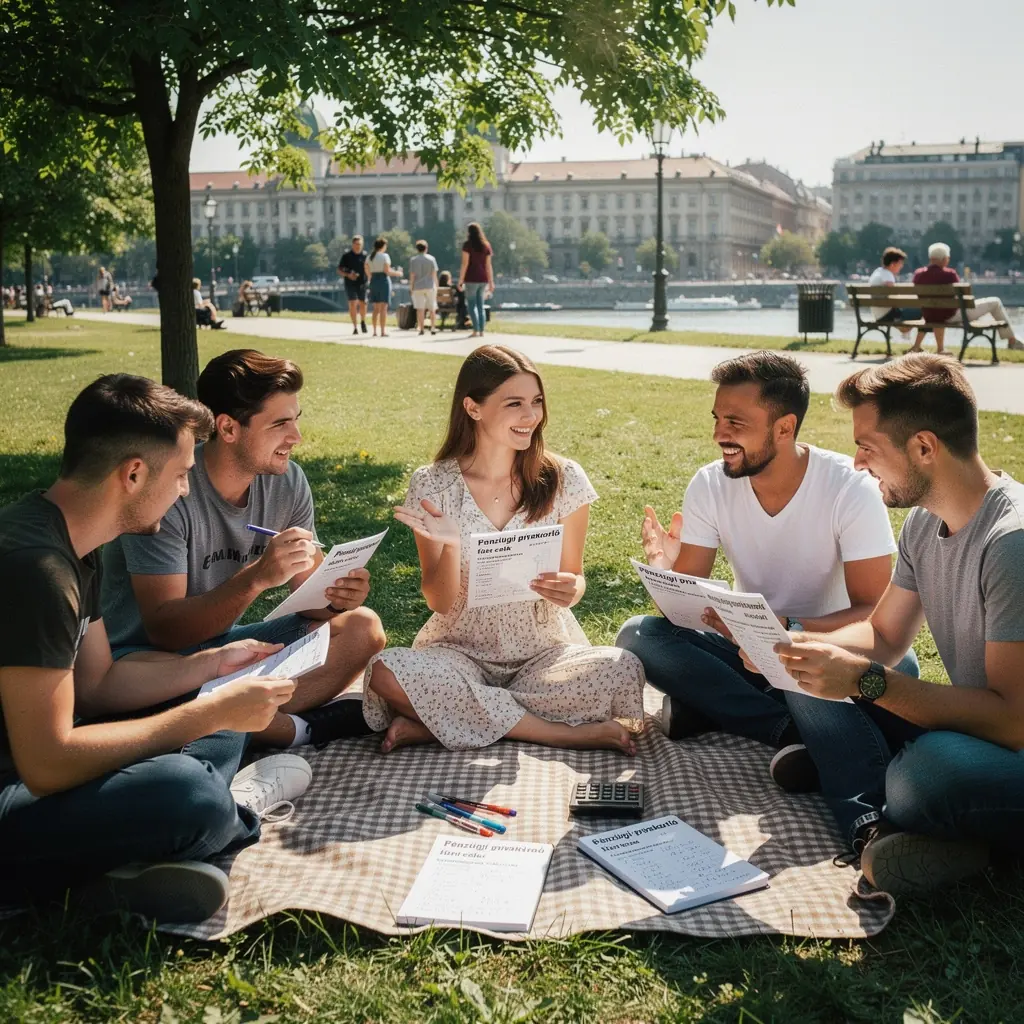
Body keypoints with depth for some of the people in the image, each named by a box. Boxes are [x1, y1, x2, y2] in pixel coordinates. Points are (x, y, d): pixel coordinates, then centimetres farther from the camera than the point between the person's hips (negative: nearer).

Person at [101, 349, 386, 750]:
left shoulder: (287, 481, -4)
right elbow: (164, 629, -26)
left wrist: (337, 594, -23)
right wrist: (256, 577, -40)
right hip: (141, 652, -6)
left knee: (362, 627, -10)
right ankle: (302, 729, -20)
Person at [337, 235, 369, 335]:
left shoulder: (365, 255, 4)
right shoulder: (346, 256, 0)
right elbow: (339, 270, 2)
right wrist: (348, 275, -15)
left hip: (362, 283, 1)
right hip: (350, 284, -1)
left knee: (363, 304, 1)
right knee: (352, 304, -8)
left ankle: (363, 321, 28)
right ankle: (354, 327, -1)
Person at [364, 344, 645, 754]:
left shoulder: (563, 479, -3)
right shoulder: (432, 486, -5)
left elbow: (574, 577, 6)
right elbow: (439, 602, -4)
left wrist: (570, 590, -18)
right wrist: (448, 547, -25)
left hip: (543, 651, 1)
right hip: (461, 650, 0)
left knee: (624, 670, -30)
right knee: (386, 673, -32)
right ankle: (567, 733, -23)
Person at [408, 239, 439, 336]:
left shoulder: (413, 260, 0)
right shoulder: (431, 259, 2)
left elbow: (412, 275, -3)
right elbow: (434, 274, 1)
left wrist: (411, 287, 2)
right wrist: (436, 286, 8)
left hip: (418, 287, -1)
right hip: (430, 286, 1)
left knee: (420, 309, -1)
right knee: (432, 309, 7)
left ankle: (421, 328, -4)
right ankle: (433, 328, 2)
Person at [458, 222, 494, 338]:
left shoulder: (468, 244, -5)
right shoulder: (486, 245, 10)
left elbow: (465, 264, -10)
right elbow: (488, 265, 10)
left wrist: (460, 280, -9)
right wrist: (491, 282, 12)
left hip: (471, 279, -5)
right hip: (483, 279, 5)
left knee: (472, 305, -3)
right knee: (480, 306, 10)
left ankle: (476, 331, -12)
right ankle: (481, 331, 6)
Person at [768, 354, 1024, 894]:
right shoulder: (924, 521, 3)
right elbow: (882, 634, 13)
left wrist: (866, 680, -28)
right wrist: (795, 647, -6)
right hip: (973, 726, 9)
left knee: (931, 766, -39)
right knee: (811, 690, -1)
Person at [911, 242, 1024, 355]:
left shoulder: (918, 274, -5)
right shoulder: (949, 274, -20)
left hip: (930, 316, 6)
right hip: (951, 316, -6)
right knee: (995, 302, 10)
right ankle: (1012, 340, 20)